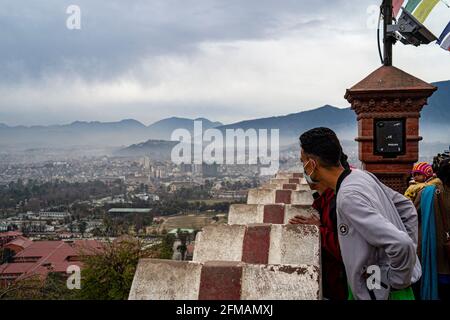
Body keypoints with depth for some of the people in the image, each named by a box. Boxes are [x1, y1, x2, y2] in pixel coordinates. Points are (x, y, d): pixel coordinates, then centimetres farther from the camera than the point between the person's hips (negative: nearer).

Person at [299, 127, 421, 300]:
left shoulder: (348, 197, -27)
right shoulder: (361, 175, 0)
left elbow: (401, 244, -34)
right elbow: (406, 207, 12)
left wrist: (398, 281, -17)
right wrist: (410, 250, 8)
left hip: (386, 292, -8)